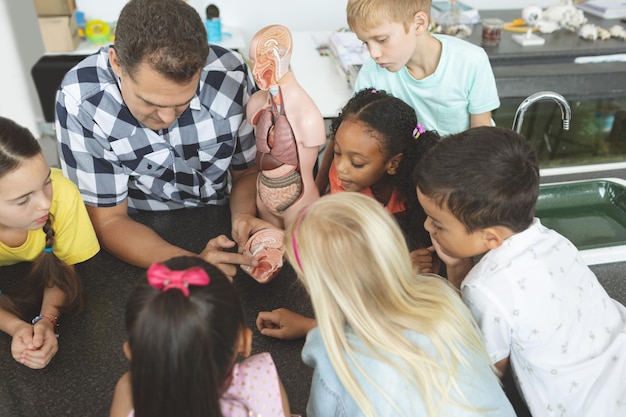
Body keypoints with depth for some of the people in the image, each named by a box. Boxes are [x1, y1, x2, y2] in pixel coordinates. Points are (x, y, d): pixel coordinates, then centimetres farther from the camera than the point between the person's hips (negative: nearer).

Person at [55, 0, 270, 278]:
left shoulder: (230, 75, -19)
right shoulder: (80, 102, -24)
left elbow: (249, 170, -4)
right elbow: (108, 220, -18)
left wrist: (244, 217, -26)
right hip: (144, 233, -3)